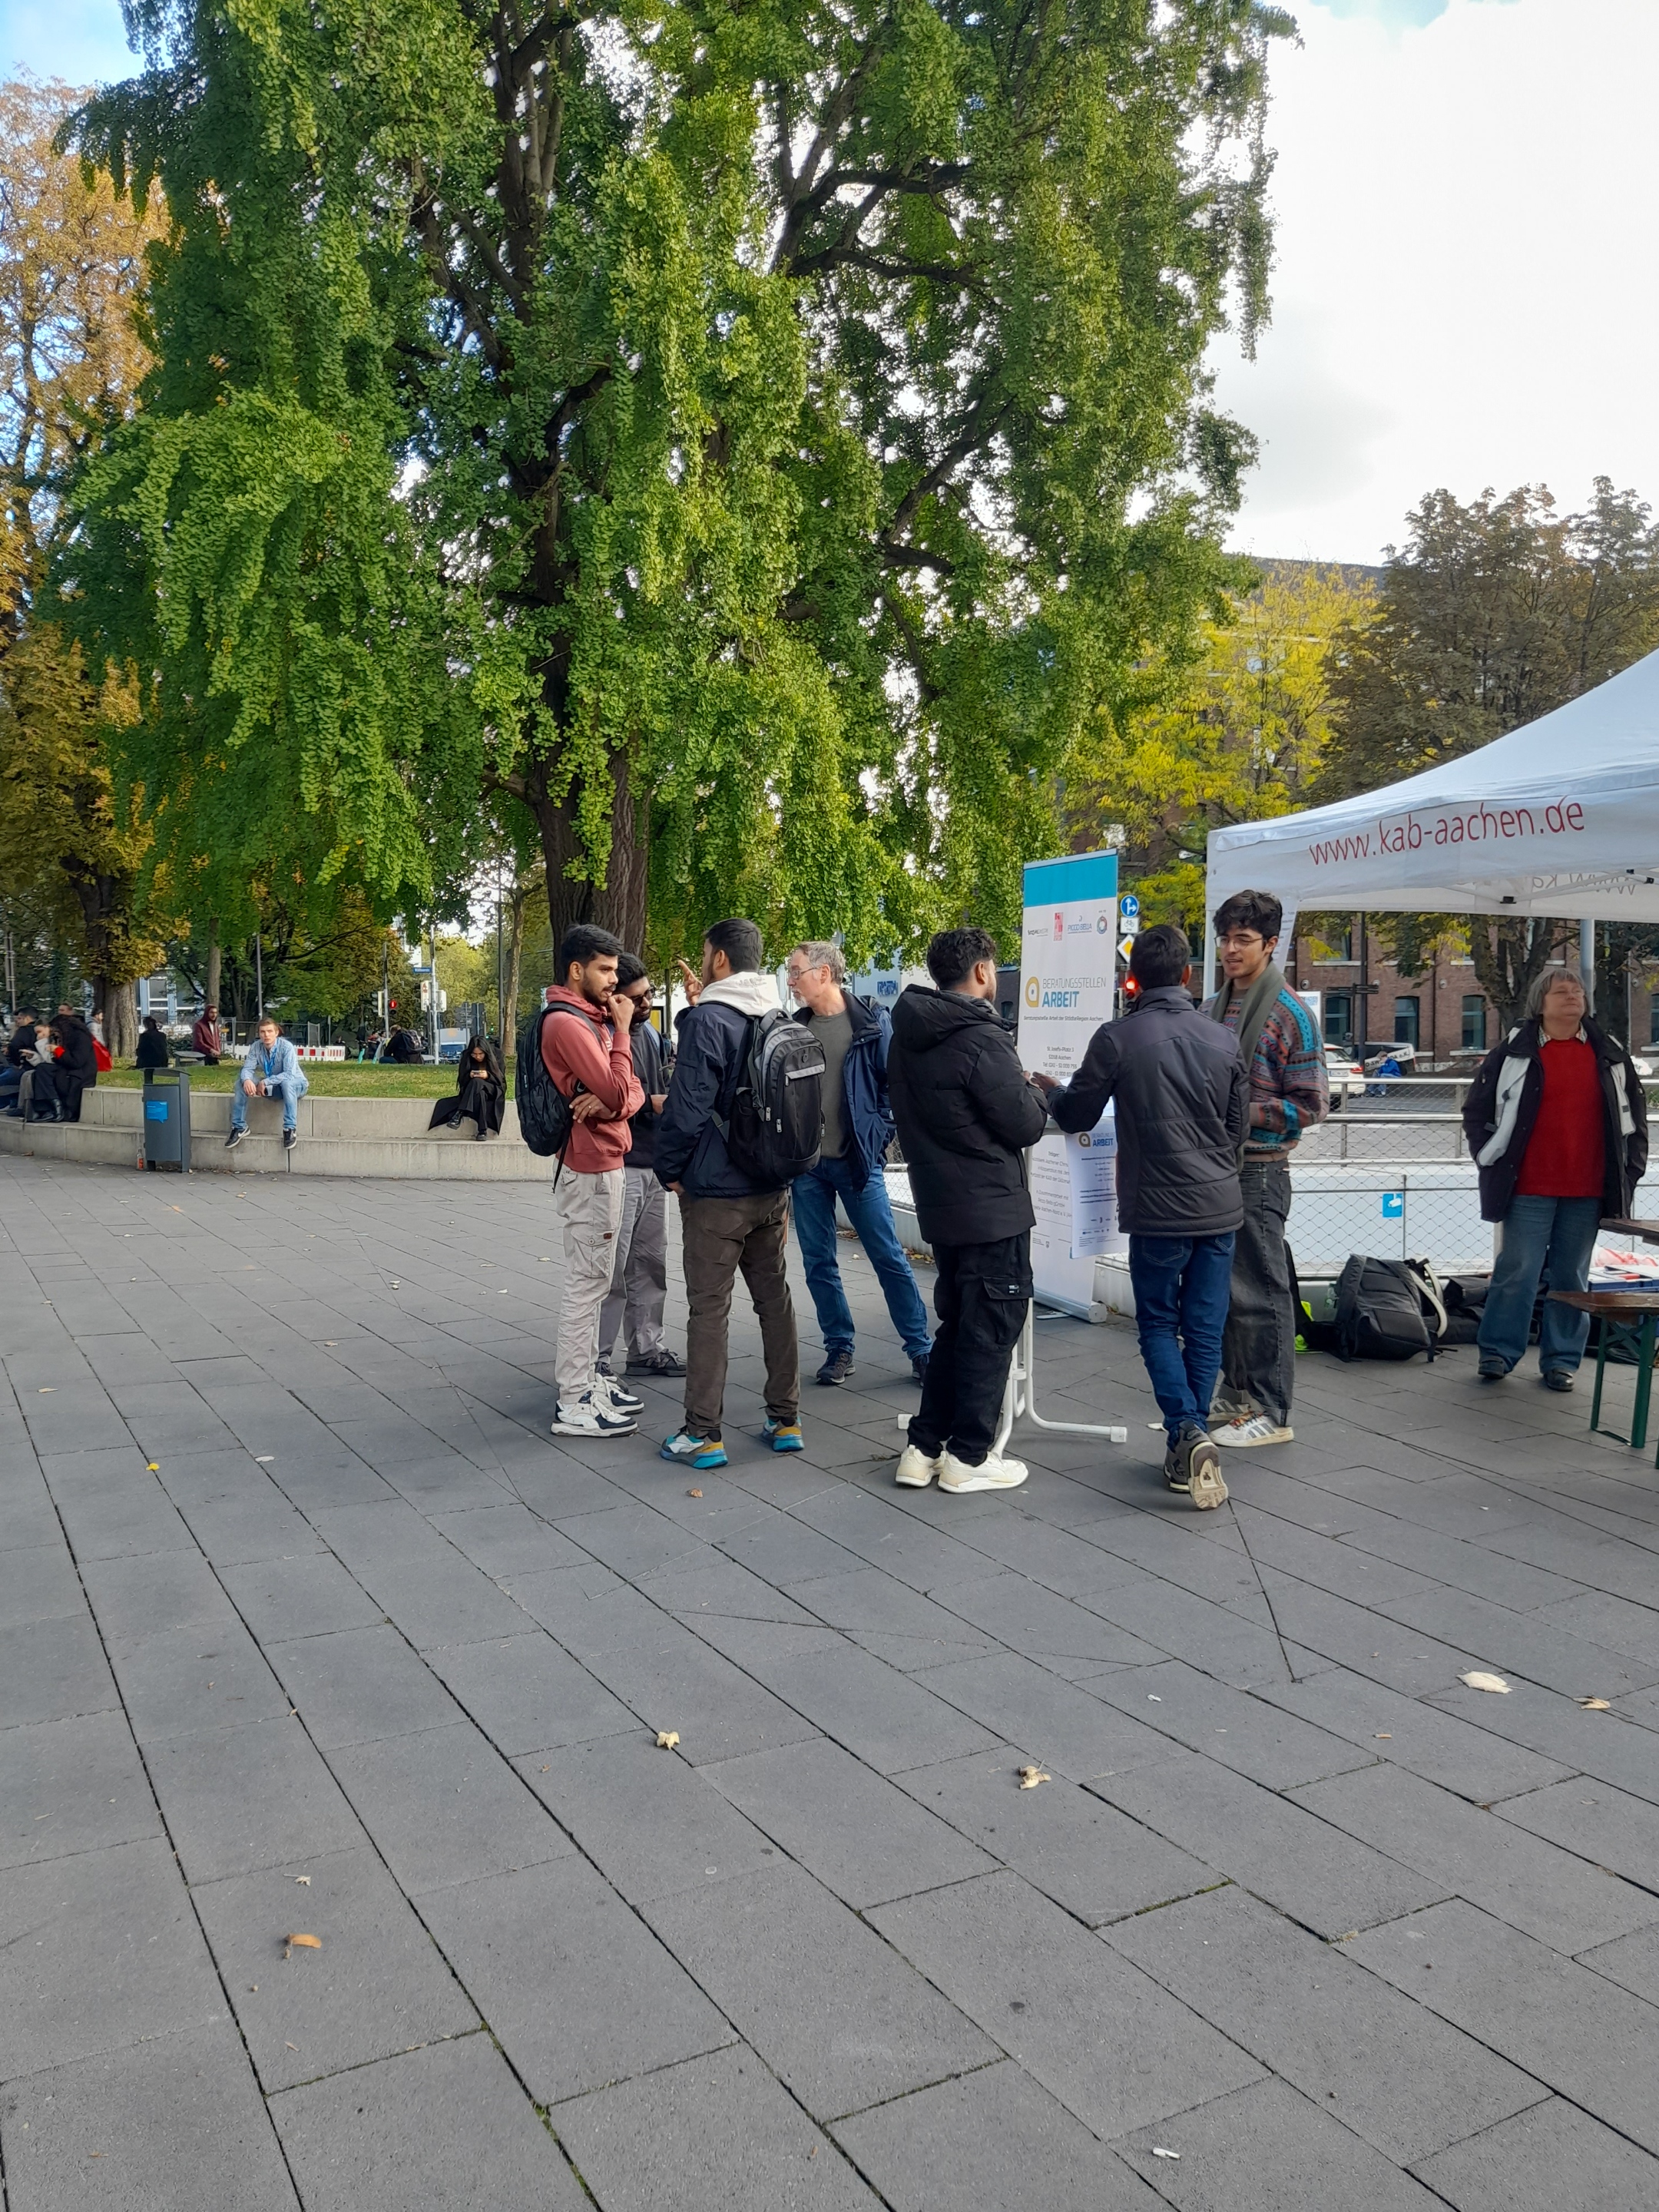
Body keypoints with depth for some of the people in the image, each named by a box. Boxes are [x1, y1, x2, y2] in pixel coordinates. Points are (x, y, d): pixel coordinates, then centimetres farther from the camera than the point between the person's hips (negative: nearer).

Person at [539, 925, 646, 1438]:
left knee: (592, 1280, 15)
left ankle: (586, 1379, 25)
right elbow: (616, 1091, -20)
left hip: (602, 1165, 10)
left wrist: (611, 1102, -14)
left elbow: (631, 1091, 8)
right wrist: (621, 1031, -10)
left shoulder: (592, 1019, 16)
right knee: (586, 1283, -6)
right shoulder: (567, 1023, -15)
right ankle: (575, 1403, -1)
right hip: (591, 1169, -10)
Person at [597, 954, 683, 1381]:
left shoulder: (649, 1032, 15)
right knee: (612, 1267, -6)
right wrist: (651, 1103, -15)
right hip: (619, 1166, -9)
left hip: (653, 1164, 9)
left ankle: (647, 1348, 25)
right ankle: (598, 1359, 2)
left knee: (650, 1264, 15)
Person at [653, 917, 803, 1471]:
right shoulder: (779, 1019, 9)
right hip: (773, 1187, 7)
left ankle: (702, 1434, 3)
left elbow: (688, 1105, -19)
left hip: (716, 1191, -7)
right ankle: (786, 1419, 19)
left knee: (708, 1308, -1)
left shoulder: (708, 1020, -15)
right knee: (775, 1298, 13)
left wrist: (670, 1169, -2)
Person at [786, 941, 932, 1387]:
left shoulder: (871, 1024, -5)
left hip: (857, 1161, -4)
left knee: (889, 1257, 0)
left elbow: (895, 1083, -4)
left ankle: (919, 1348, 10)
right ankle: (839, 1347, 20)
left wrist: (878, 1137, -10)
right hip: (807, 1165, 4)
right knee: (818, 1262, 8)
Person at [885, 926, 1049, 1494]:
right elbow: (1026, 1127, -16)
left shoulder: (908, 1037, 7)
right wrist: (1033, 1092, 6)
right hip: (992, 1208, -8)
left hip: (938, 1203, 8)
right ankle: (968, 1456, 10)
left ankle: (924, 1447, 19)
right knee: (991, 1330, 3)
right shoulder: (981, 1039, -20)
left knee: (956, 1323, 18)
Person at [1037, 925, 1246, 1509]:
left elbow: (1076, 1116, 1)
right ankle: (1190, 1449, 15)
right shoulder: (1222, 1040, 3)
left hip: (1157, 1209, -3)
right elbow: (1238, 1124, 12)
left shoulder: (1117, 1038, -9)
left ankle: (1187, 1433, -8)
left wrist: (1050, 1090, 22)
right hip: (1220, 1204, 3)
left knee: (1158, 1324, 10)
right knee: (1204, 1328, 10)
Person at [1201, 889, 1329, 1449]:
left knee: (1261, 1292, -3)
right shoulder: (1212, 1009, 12)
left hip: (1258, 1169, -7)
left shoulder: (1289, 1015, -9)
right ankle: (1235, 1394, 27)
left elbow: (1312, 1104, -11)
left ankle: (1272, 1413, 6)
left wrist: (1241, 1115, -18)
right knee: (1223, 1286, 14)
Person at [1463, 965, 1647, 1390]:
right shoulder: (1514, 1053, 0)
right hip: (1529, 1191, -3)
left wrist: (1631, 1168, 11)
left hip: (1588, 1194, 3)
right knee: (1517, 1273, -3)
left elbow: (1634, 1114, 17)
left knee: (1572, 1277, 9)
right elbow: (1476, 1111, 7)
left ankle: (1562, 1360, 19)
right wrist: (1492, 1161, 3)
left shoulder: (1611, 1055, 10)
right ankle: (1497, 1351, 10)